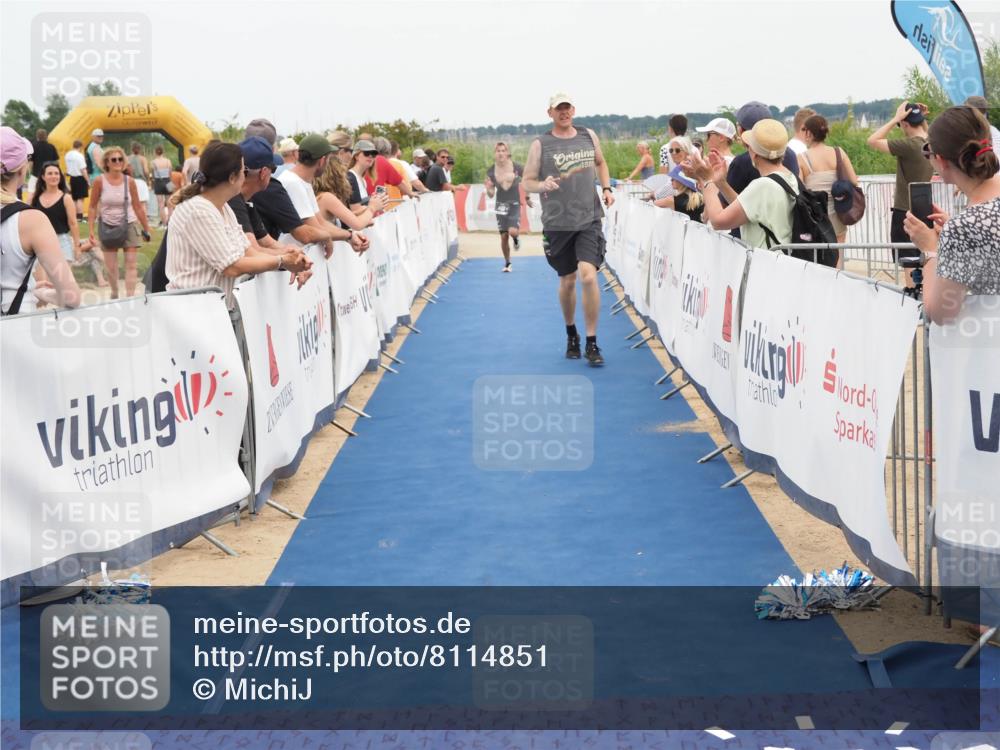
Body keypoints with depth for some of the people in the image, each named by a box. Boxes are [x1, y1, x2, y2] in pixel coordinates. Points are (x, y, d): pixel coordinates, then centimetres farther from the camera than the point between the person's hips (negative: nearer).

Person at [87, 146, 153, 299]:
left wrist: (146, 229, 6)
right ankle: (114, 294, 25)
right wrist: (91, 231, -9)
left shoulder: (129, 181, -5)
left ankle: (130, 296, -8)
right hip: (108, 226, -1)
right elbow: (93, 207, -3)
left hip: (129, 225, 1)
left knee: (131, 263, -7)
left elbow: (138, 207, 3)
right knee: (111, 266, 3)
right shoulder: (100, 181, -8)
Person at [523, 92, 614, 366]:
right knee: (567, 281, 10)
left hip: (589, 219, 1)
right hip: (557, 222, 0)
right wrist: (542, 185, -24)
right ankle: (571, 333, 36)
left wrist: (606, 188, 8)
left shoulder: (588, 136, 7)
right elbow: (527, 181, -3)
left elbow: (600, 163, 24)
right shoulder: (540, 144, -3)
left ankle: (592, 344, -6)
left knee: (588, 276, -16)